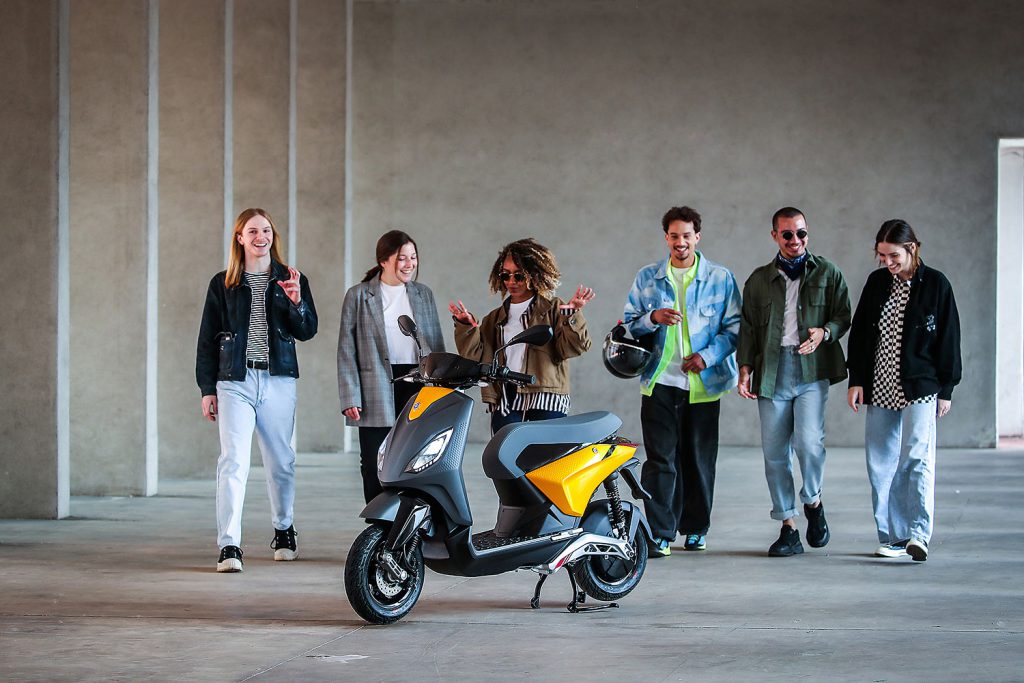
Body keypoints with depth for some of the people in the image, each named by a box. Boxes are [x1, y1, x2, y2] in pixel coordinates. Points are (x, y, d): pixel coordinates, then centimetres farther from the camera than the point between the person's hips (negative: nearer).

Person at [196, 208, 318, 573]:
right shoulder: (223, 284, 6)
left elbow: (307, 332, 3)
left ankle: (284, 530, 32)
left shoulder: (291, 280, 8)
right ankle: (229, 546, -18)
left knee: (281, 461, 11)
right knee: (233, 461, -13)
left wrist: (296, 302, -16)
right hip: (235, 382, -2)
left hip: (279, 381, 2)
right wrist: (207, 389, 2)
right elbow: (208, 339, 7)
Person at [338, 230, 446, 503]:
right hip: (377, 395, -2)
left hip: (419, 388, 2)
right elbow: (347, 351, 1)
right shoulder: (358, 296, 4)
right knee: (375, 470, -1)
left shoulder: (424, 294, 14)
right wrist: (350, 397, -7)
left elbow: (437, 346, 16)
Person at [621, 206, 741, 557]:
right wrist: (653, 318, -11)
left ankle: (695, 528, 21)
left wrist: (708, 356, -11)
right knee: (660, 459, -8)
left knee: (699, 458, 6)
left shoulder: (720, 278, 5)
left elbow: (735, 327, 3)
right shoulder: (647, 278, 9)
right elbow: (628, 324, 10)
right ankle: (660, 534, -7)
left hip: (703, 383, 0)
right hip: (660, 382, 0)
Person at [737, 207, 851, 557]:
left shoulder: (827, 273, 11)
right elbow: (748, 328, 16)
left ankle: (813, 501, 7)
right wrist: (745, 367, 4)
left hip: (812, 368, -3)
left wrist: (824, 332, -12)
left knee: (808, 441, -20)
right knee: (775, 452, 0)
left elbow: (843, 315, 9)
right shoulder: (759, 280, 16)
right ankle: (788, 528, 8)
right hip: (772, 370, 3)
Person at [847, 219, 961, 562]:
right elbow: (859, 332, 11)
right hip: (879, 388, 5)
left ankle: (919, 533, -21)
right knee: (880, 464, 3)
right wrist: (856, 379, 4)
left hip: (920, 388, -4)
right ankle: (893, 537, 9)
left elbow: (948, 338, 0)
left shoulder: (935, 284, -2)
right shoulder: (877, 282, 8)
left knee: (917, 456, -16)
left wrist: (946, 389, -2)